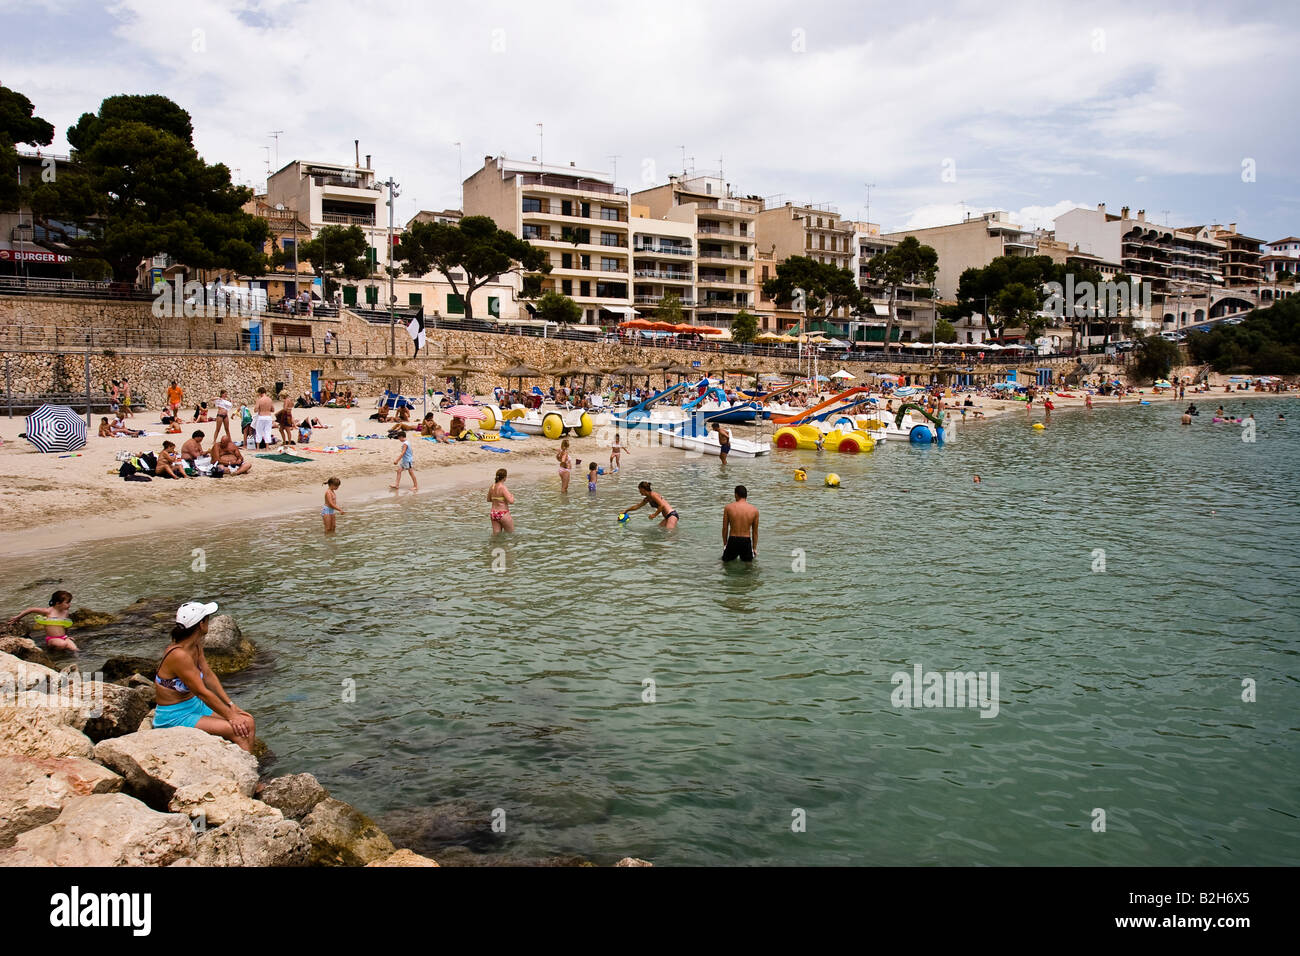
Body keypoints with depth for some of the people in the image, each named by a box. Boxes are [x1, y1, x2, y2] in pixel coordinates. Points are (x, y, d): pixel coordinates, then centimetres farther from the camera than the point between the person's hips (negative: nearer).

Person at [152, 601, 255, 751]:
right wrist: (230, 715, -16)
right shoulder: (179, 655, -27)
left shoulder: (196, 646, 1)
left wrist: (232, 706, 2)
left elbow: (209, 676, 7)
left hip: (195, 706, 9)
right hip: (174, 718, -9)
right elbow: (203, 693, -23)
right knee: (237, 730, -19)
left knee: (248, 723, -3)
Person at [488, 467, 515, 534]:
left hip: (493, 513, 7)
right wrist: (512, 496, -4)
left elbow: (488, 500, 17)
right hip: (503, 514, -7)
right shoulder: (503, 488, -19)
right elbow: (511, 501, -25)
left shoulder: (492, 487, 3)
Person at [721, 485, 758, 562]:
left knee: (725, 560, 22)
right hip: (746, 541, 0)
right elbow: (755, 531, 5)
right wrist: (754, 548, 15)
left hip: (732, 541, 0)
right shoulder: (754, 510, -2)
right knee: (747, 561, 22)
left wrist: (725, 544, 14)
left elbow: (725, 528, 1)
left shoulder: (728, 508, -5)